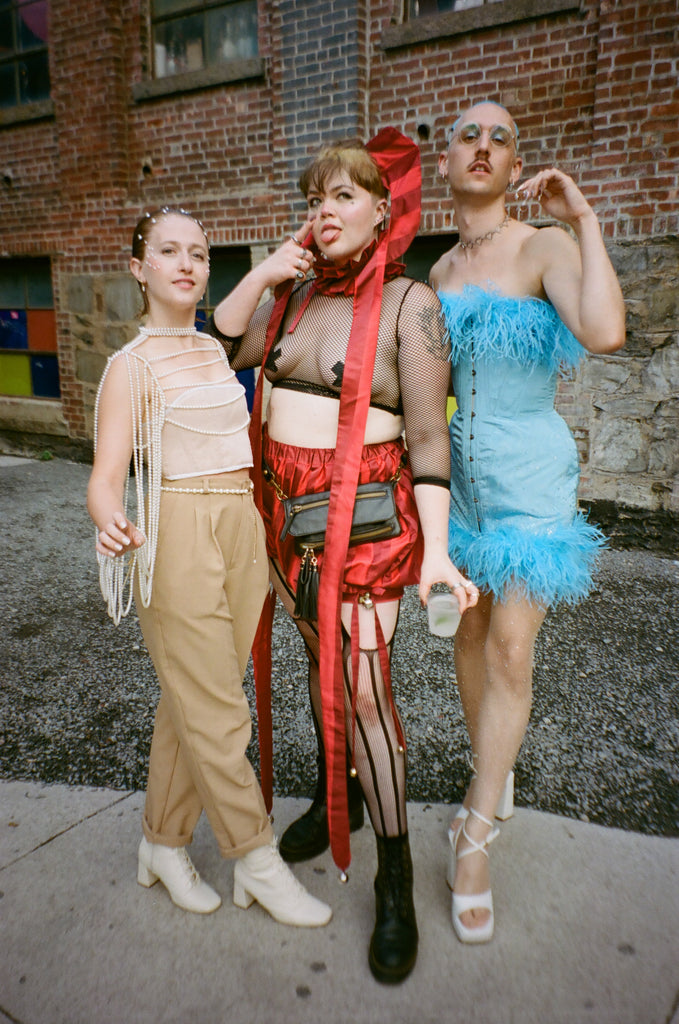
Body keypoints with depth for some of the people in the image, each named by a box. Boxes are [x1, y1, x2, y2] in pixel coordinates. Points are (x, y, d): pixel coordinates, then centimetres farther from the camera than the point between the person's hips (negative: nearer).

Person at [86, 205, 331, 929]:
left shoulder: (214, 350, 16)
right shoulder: (132, 365, -5)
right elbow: (106, 476, -14)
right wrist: (111, 523, -35)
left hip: (242, 530, 6)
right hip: (179, 536, -6)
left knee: (192, 700, 13)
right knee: (217, 712, 1)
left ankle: (163, 843, 31)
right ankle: (257, 860, 20)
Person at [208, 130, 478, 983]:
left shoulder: (409, 304, -10)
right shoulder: (294, 293, 8)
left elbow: (427, 437, -13)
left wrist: (435, 550, -19)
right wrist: (264, 274, -2)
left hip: (364, 514, -6)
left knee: (363, 687, -5)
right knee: (321, 658, 19)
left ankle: (395, 876, 16)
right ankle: (335, 797, 42)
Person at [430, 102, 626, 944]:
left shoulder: (545, 248, -9)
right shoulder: (439, 273, 9)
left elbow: (604, 332, -30)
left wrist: (585, 221, -21)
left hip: (528, 474, -5)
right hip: (456, 470, 6)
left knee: (511, 651, -4)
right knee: (470, 631, 14)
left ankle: (473, 836, 13)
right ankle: (490, 772, 39)